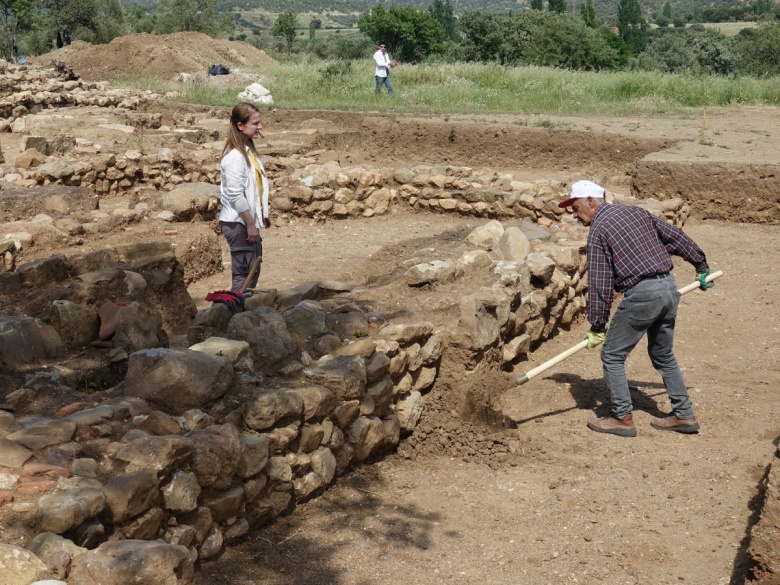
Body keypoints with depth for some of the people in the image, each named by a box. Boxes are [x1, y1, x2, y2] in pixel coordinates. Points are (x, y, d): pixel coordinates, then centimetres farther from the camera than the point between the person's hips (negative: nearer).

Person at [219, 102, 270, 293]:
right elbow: (236, 196, -22)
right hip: (238, 223, -9)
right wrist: (250, 224, -18)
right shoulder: (235, 157, -20)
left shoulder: (249, 151, 9)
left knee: (253, 270, 15)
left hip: (249, 221, 9)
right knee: (244, 272, -4)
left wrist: (262, 216, 17)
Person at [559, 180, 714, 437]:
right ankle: (684, 415, 25)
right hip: (669, 288, 8)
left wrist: (597, 326, -1)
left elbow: (599, 283, -7)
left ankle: (622, 418, 9)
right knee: (663, 354, 22)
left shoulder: (598, 230, -4)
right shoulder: (636, 211, 16)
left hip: (642, 294, -8)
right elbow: (676, 237, 19)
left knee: (612, 355, 6)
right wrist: (701, 265, 30)